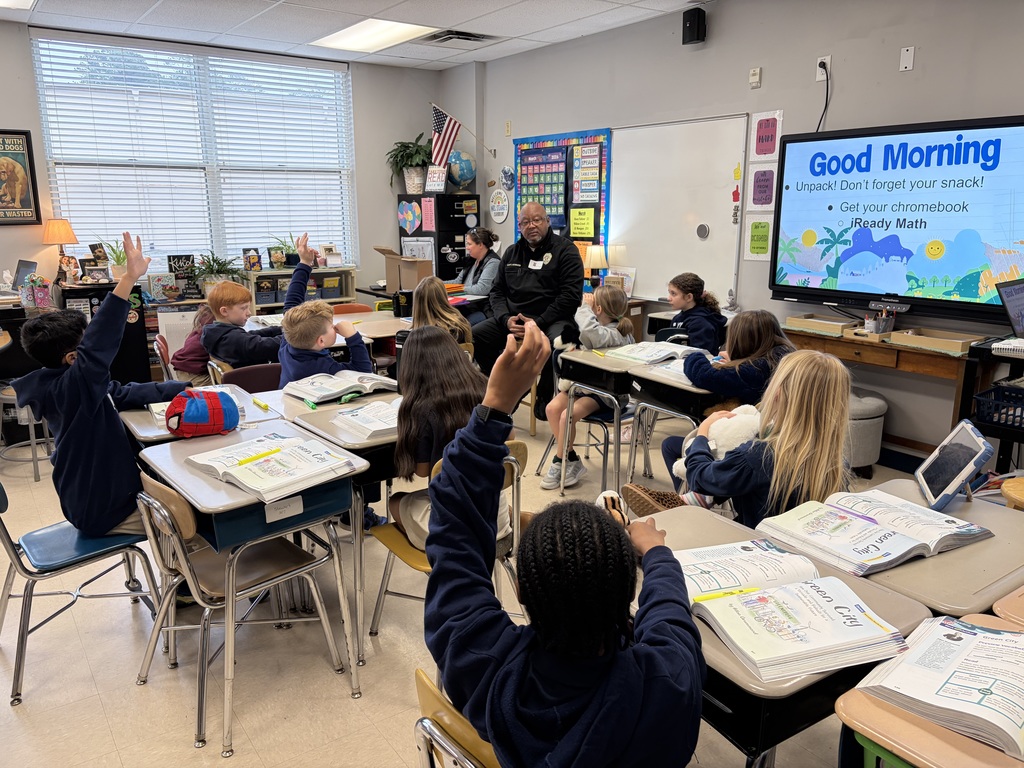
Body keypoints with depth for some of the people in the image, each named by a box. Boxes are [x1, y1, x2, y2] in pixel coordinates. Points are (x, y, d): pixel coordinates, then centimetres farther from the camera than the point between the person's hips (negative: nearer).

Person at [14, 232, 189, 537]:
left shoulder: (82, 385, 1)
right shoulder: (68, 388, -29)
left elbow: (126, 393, 13)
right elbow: (97, 346, -46)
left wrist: (181, 390, 2)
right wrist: (129, 278, -53)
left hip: (107, 491, 10)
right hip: (104, 511, -10)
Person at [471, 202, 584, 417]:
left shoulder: (565, 249, 0)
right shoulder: (512, 252, 16)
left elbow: (570, 294, -10)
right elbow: (497, 291, 13)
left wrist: (538, 323, -19)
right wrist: (506, 319, -9)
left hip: (551, 319, -5)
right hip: (513, 318, 5)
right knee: (473, 336, -15)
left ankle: (544, 396, -10)